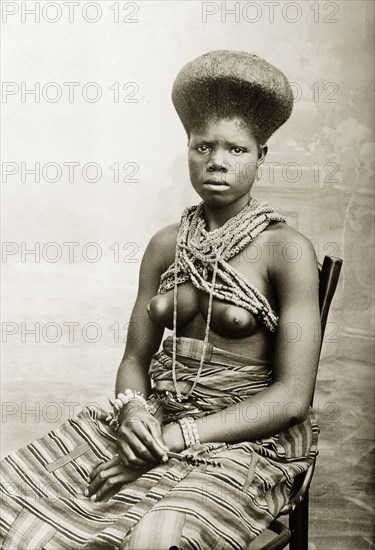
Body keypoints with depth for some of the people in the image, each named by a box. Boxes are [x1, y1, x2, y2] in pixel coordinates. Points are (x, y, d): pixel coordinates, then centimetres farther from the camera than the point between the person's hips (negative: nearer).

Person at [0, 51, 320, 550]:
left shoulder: (286, 249, -8)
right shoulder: (166, 245, 8)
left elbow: (292, 397, -12)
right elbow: (136, 359, 11)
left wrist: (173, 438, -16)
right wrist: (132, 409, -13)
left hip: (247, 441, -4)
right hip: (156, 423, 5)